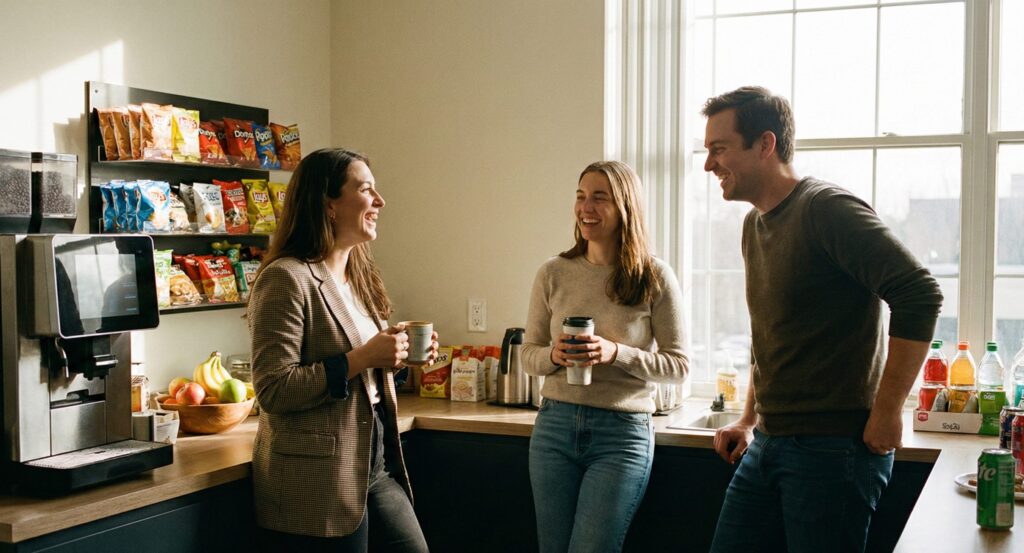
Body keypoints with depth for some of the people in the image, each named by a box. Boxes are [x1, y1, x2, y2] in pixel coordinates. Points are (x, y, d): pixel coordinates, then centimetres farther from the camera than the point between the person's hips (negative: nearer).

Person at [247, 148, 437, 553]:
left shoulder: (358, 276, 13)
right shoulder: (287, 279, -15)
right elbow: (273, 390, -20)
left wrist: (394, 357, 3)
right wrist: (360, 358, -22)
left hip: (377, 468, 8)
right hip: (319, 483, -8)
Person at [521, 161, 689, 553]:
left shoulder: (655, 277, -6)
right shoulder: (553, 273, 2)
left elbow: (678, 366, -4)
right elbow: (529, 355, 9)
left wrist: (617, 354, -19)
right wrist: (554, 356, -14)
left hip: (623, 433, -3)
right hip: (555, 426, 4)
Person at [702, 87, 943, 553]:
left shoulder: (827, 209, -13)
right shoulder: (755, 224, 14)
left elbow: (920, 295, -22)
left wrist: (886, 413, -20)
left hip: (834, 448, -8)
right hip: (767, 445, 9)